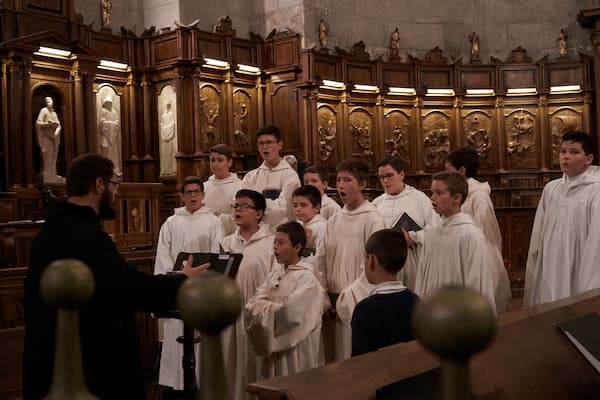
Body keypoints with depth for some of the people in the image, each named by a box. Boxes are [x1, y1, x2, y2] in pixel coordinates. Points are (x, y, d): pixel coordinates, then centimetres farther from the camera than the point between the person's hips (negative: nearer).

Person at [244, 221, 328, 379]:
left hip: (296, 348, -6)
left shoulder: (307, 277, -14)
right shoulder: (276, 271, 7)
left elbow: (289, 312, -22)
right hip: (272, 344, 6)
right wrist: (271, 306, -17)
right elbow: (252, 304, 2)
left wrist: (263, 307, -8)